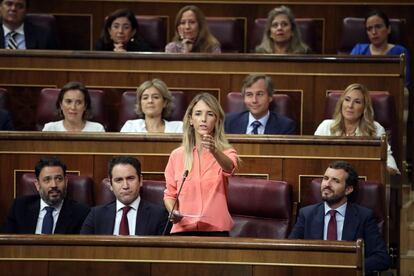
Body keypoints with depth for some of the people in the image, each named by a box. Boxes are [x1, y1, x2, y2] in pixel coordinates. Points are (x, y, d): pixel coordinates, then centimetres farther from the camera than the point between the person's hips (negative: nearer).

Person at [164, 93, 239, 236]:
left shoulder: (226, 152, 4)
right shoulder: (177, 155, 10)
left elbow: (229, 168, -18)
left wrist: (214, 151, -37)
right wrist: (172, 212, -5)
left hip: (216, 230, -1)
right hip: (183, 229, 1)